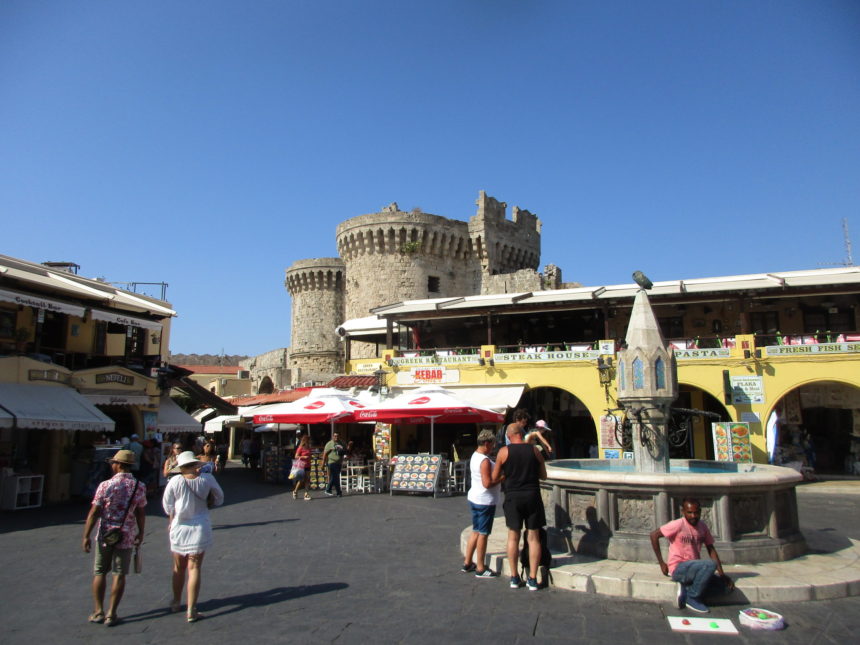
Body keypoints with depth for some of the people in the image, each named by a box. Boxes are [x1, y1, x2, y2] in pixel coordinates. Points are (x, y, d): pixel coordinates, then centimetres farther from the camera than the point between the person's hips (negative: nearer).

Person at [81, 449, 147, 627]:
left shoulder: (105, 485, -11)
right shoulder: (139, 487, -6)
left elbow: (93, 513, -10)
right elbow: (141, 514, -1)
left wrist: (86, 536, -2)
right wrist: (140, 533, 12)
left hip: (105, 535, -1)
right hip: (126, 536, 1)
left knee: (99, 573, 15)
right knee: (119, 575, 8)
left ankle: (98, 612, 19)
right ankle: (111, 614, 12)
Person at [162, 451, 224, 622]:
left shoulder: (175, 481, -11)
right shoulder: (207, 478, -10)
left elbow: (167, 505, 1)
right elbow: (219, 498, 3)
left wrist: (171, 521, 16)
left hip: (179, 528, 1)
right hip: (199, 528, -1)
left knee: (179, 568, 18)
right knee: (194, 568, 4)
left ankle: (176, 603, 35)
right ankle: (191, 611, 2)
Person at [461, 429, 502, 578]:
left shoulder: (475, 456, 8)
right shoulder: (485, 461, -21)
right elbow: (487, 483, -25)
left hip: (474, 498, 9)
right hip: (485, 501, -9)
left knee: (476, 532, 18)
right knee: (483, 534, 1)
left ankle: (467, 563, 27)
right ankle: (480, 569, 10)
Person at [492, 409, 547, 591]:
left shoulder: (504, 451, -5)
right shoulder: (534, 450, 0)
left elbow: (494, 477, 0)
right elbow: (543, 475, 8)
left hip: (513, 497, -1)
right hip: (532, 496, 1)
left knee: (513, 537, 9)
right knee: (533, 537, 7)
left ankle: (514, 578, 15)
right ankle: (532, 579, 9)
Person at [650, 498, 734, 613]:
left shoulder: (702, 526, 4)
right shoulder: (678, 525, -15)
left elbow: (711, 549, 8)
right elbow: (654, 535, -17)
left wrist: (722, 574, -2)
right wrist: (662, 563, -14)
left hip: (693, 568, 7)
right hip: (678, 569, -7)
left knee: (727, 586, -5)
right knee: (710, 564, -28)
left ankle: (687, 589, 0)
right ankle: (692, 598, -11)